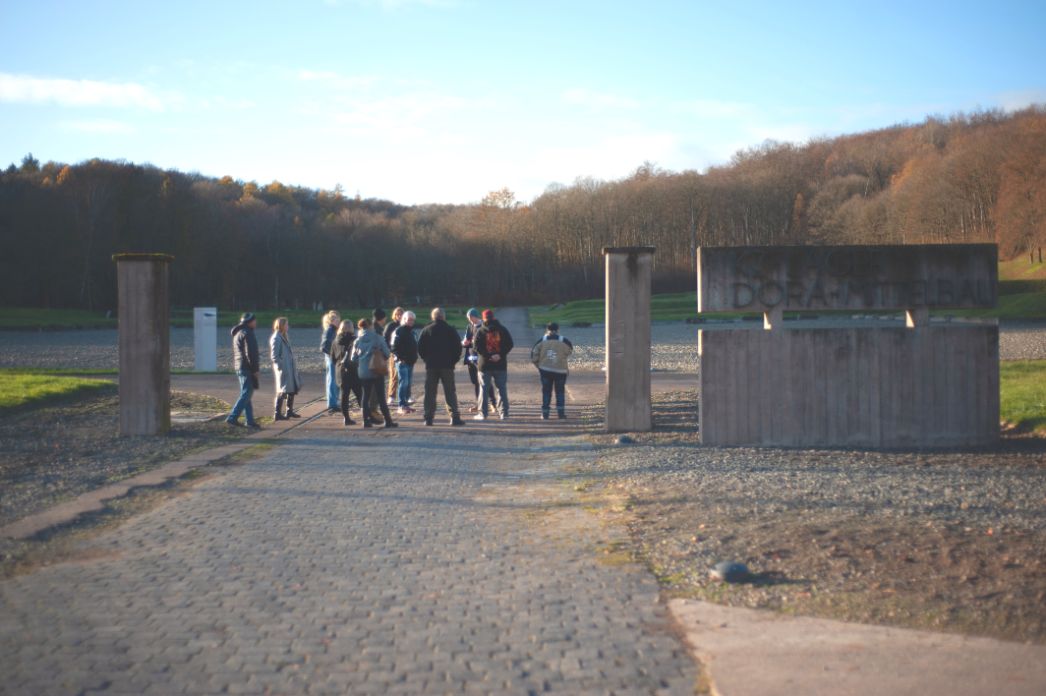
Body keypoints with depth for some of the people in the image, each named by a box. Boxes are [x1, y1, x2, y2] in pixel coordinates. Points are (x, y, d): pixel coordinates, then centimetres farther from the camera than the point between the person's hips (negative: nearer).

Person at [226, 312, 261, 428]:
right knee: (246, 394, -8)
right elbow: (250, 353, -20)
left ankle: (250, 420, 14)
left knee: (245, 394, 11)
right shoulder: (247, 334, -15)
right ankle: (232, 418, -11)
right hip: (247, 368, -10)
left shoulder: (238, 333, 17)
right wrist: (255, 369, -16)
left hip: (239, 367, 10)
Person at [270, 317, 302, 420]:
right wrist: (280, 367, -20)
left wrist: (294, 367, 14)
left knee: (292, 390, 15)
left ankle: (290, 411, 26)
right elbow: (274, 356, -18)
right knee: (282, 392, -4)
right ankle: (277, 414, 3)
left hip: (290, 368, 9)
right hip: (283, 369, -9)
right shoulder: (276, 338, -15)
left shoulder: (284, 337, 14)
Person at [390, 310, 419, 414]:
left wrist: (415, 356, 13)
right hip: (402, 362, -8)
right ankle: (402, 406, -8)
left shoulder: (411, 331, 17)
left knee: (409, 383, 10)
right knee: (403, 383, -10)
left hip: (410, 362, 8)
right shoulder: (398, 331, -8)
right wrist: (400, 358, -18)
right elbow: (394, 347, -14)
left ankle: (406, 404, 17)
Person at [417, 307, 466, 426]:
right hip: (447, 365, -1)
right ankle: (454, 417, -3)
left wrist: (426, 359, 11)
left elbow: (420, 347, 1)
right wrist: (454, 360, 8)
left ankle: (428, 417, 3)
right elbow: (458, 347, -2)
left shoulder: (426, 330, 2)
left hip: (431, 365, 1)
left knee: (430, 392, 6)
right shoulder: (450, 330, -1)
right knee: (450, 392, 2)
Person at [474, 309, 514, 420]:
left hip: (485, 364, -1)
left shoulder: (480, 331, -2)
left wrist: (488, 356, -10)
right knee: (502, 388, 7)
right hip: (501, 364, 2)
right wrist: (500, 355, -9)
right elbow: (509, 344, -2)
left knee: (484, 389, 4)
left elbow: (477, 347, -10)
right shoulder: (502, 330, 4)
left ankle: (483, 413, 3)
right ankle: (504, 413, 5)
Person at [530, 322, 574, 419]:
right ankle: (561, 412, 5)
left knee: (546, 391, 9)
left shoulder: (542, 341, -3)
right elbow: (570, 351, 10)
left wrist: (538, 365, 12)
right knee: (560, 391, 11)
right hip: (561, 370, -1)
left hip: (545, 370, 1)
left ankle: (545, 414, 6)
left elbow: (533, 355, -1)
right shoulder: (564, 341, -7)